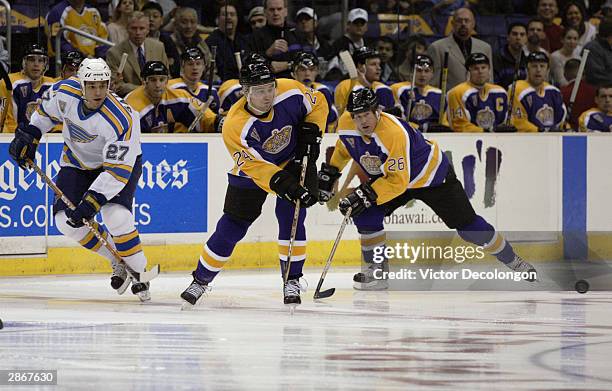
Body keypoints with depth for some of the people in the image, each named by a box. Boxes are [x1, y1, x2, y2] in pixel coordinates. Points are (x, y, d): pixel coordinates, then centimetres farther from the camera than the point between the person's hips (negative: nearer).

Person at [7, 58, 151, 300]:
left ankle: (139, 273, -6)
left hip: (120, 160, -5)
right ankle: (117, 262, 11)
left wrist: (92, 201, -43)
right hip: (78, 161, 5)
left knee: (116, 216, -27)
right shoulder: (65, 92, -23)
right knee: (66, 221, -10)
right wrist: (29, 133, -2)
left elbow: (117, 170, -37)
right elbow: (46, 110, 4)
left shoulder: (121, 119, -37)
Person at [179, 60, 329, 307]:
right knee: (231, 228, 0)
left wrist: (310, 133, -15)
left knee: (290, 217, -15)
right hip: (252, 172, -1)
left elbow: (318, 104, -4)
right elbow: (256, 167, -32)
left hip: (294, 161, 1)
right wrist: (285, 185, -41)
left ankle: (292, 281, -2)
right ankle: (201, 280, 17)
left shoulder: (290, 92, -26)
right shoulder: (235, 127, -34)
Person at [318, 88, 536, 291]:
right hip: (386, 175, 6)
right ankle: (377, 270, -2)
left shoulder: (393, 133, -39)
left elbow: (397, 181, -40)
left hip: (432, 174, -6)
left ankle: (512, 261, 14)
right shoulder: (346, 125, -17)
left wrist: (366, 195, -43)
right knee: (365, 214, -16)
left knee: (467, 225, -3)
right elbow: (344, 149, 9)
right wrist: (329, 174, 6)